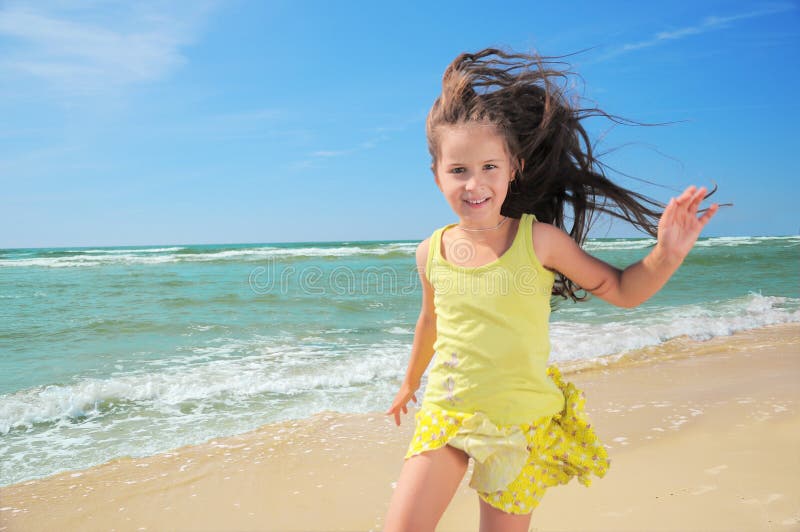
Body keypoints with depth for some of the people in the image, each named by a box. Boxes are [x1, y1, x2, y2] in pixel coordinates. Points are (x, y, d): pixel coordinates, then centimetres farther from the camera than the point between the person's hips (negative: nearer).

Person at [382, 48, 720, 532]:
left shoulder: (539, 240, -13)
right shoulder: (431, 252, -4)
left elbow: (621, 290, -3)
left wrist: (667, 254, -23)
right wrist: (410, 383, 28)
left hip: (521, 420, -2)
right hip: (445, 414, 2)